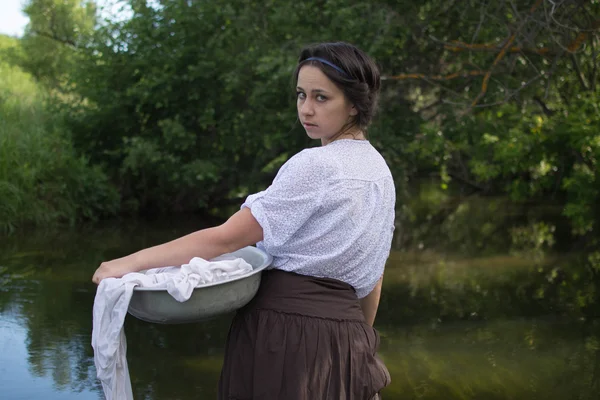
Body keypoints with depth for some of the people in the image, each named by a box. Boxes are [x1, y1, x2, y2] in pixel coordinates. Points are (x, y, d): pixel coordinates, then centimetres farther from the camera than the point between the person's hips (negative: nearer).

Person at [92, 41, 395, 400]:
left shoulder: (313, 166, -16)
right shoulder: (381, 171, 10)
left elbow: (225, 239, -19)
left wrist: (131, 262, -16)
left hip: (288, 332, -8)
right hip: (346, 329, 8)